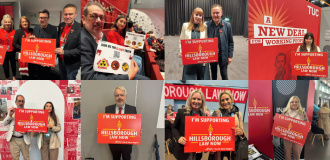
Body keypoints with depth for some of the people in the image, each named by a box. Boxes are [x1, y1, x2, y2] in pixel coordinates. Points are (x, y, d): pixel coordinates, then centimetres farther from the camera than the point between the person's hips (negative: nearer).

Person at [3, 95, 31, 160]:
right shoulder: (11, 111, 7)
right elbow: (4, 124, 2)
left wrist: (26, 131, -22)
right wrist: (10, 115, -15)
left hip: (24, 139, -1)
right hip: (13, 139, 1)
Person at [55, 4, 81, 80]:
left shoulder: (79, 28, -23)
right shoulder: (61, 25, 1)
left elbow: (80, 49, -25)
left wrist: (64, 52, -30)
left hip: (72, 63, -7)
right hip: (61, 60, 7)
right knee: (62, 79, 22)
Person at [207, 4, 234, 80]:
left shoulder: (227, 25, -6)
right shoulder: (207, 25, -6)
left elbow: (230, 42, 0)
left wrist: (230, 56, -3)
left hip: (223, 56, -1)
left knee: (224, 75, 9)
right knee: (213, 75, 17)